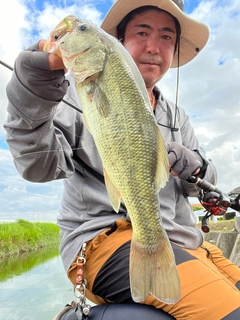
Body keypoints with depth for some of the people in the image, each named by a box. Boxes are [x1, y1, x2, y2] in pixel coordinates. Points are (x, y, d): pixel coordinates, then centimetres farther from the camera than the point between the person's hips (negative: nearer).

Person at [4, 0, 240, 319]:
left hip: (185, 242, 7)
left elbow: (206, 181, 15)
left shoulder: (177, 117, 18)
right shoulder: (83, 89, 1)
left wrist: (190, 165, -8)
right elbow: (40, 166, -11)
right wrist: (34, 83, -25)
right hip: (104, 234, -6)